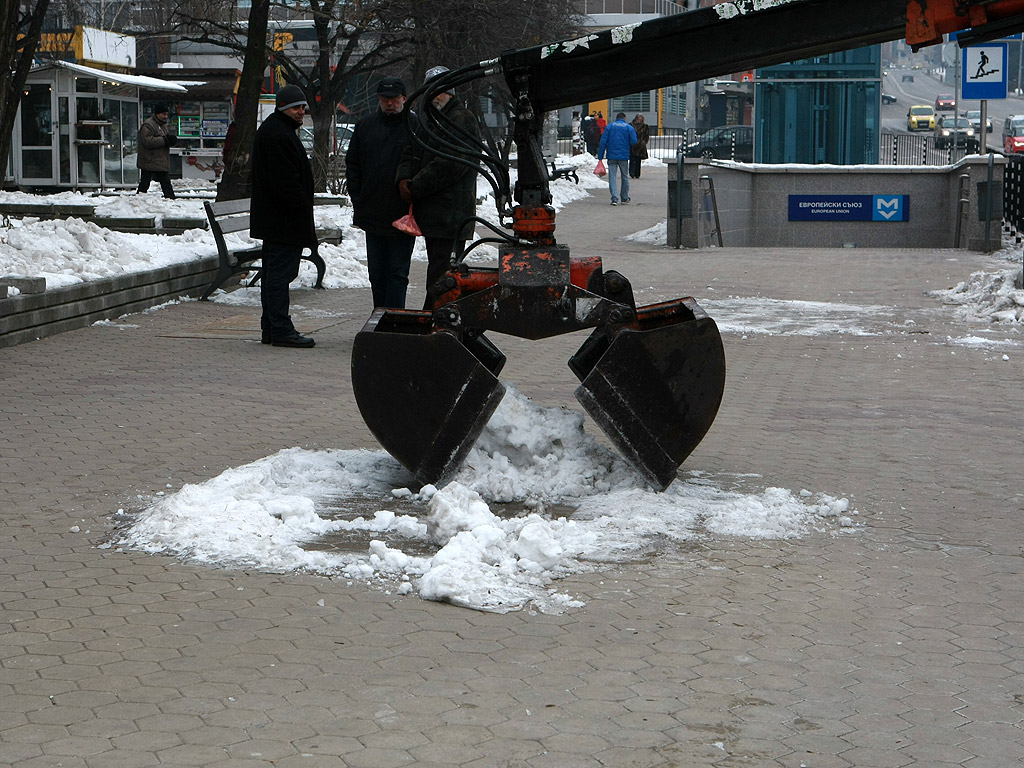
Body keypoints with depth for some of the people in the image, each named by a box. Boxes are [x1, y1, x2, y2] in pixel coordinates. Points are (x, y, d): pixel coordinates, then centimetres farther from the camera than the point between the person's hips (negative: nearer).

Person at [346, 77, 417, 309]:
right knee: (377, 273, 12)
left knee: (397, 272, -2)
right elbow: (352, 165, 14)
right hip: (373, 215, 5)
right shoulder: (365, 126, 10)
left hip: (403, 218, -5)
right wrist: (358, 200, 6)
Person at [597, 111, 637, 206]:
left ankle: (614, 199, -12)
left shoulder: (609, 127, 4)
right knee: (624, 177, 14)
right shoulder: (629, 127, 2)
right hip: (624, 157, 0)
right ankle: (624, 198, 23)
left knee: (612, 177, -1)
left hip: (611, 156, 0)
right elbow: (634, 141, -5)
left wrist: (600, 156, 0)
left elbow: (603, 142, -1)